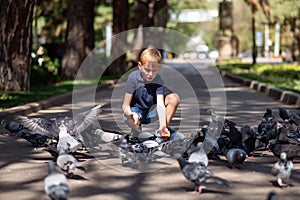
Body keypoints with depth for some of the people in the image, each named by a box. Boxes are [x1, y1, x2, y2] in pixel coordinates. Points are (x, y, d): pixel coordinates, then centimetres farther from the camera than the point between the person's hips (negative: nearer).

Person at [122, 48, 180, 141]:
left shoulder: (158, 79, -15)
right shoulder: (133, 77, -19)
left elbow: (160, 104, -27)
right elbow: (125, 105, -17)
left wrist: (163, 126, -42)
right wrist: (129, 113, -43)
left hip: (151, 111, 2)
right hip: (136, 110, -2)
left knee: (174, 98, -21)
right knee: (132, 120, -40)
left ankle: (164, 128, -8)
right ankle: (137, 130, -2)